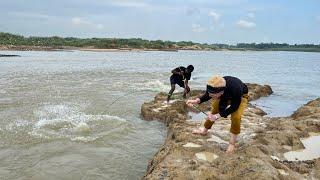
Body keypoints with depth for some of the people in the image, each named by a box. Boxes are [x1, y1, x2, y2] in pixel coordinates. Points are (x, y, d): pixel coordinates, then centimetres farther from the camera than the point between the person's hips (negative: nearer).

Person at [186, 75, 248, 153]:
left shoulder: (235, 89, -47)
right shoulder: (214, 88, -35)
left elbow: (234, 106, -30)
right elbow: (207, 95, -11)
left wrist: (217, 116, -37)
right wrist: (197, 100, -30)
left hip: (240, 96, -4)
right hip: (225, 96, 4)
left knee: (236, 117, -23)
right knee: (213, 111, 6)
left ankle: (232, 143, -3)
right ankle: (204, 130, 32)